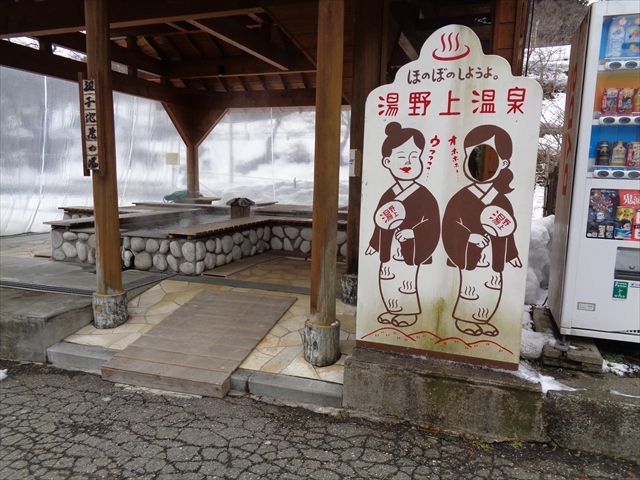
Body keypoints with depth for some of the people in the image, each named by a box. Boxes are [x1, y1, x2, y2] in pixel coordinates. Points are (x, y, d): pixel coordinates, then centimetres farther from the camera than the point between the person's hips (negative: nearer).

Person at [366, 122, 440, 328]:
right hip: (389, 252, 6)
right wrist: (374, 244, 18)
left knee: (407, 283, -3)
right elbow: (380, 221, 14)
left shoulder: (423, 195, -10)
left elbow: (432, 224, -15)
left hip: (410, 252, -6)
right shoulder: (388, 195, 6)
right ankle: (393, 311, 30)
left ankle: (410, 313, 16)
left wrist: (412, 233, -25)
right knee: (387, 281, 14)